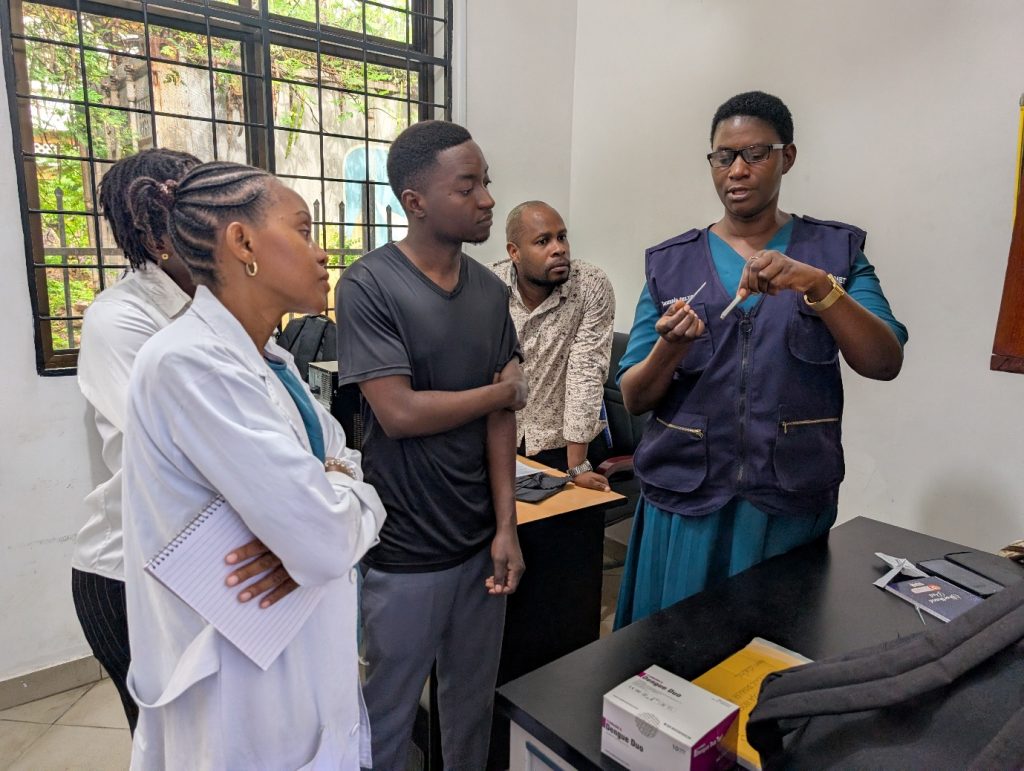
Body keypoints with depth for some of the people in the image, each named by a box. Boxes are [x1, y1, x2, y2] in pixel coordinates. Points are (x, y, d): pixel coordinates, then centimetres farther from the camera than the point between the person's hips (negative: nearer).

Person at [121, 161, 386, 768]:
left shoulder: (270, 360, 5)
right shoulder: (189, 362, -24)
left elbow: (350, 465, 6)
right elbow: (327, 543, -30)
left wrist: (318, 513, -15)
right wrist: (340, 492, -9)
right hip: (245, 688, -8)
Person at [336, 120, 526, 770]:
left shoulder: (491, 291, 3)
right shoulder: (368, 287, -13)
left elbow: (501, 418, 3)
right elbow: (399, 413, -19)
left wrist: (507, 526, -1)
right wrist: (502, 391, -7)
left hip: (481, 542, 5)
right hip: (406, 552, -5)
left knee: (474, 709, 21)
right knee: (388, 719, 15)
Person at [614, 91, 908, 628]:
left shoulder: (834, 251, 4)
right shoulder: (671, 262, 3)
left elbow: (885, 363, -10)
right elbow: (633, 399, -1)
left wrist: (818, 286, -24)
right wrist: (670, 348, -21)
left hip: (792, 506, 0)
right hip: (686, 500, 1)